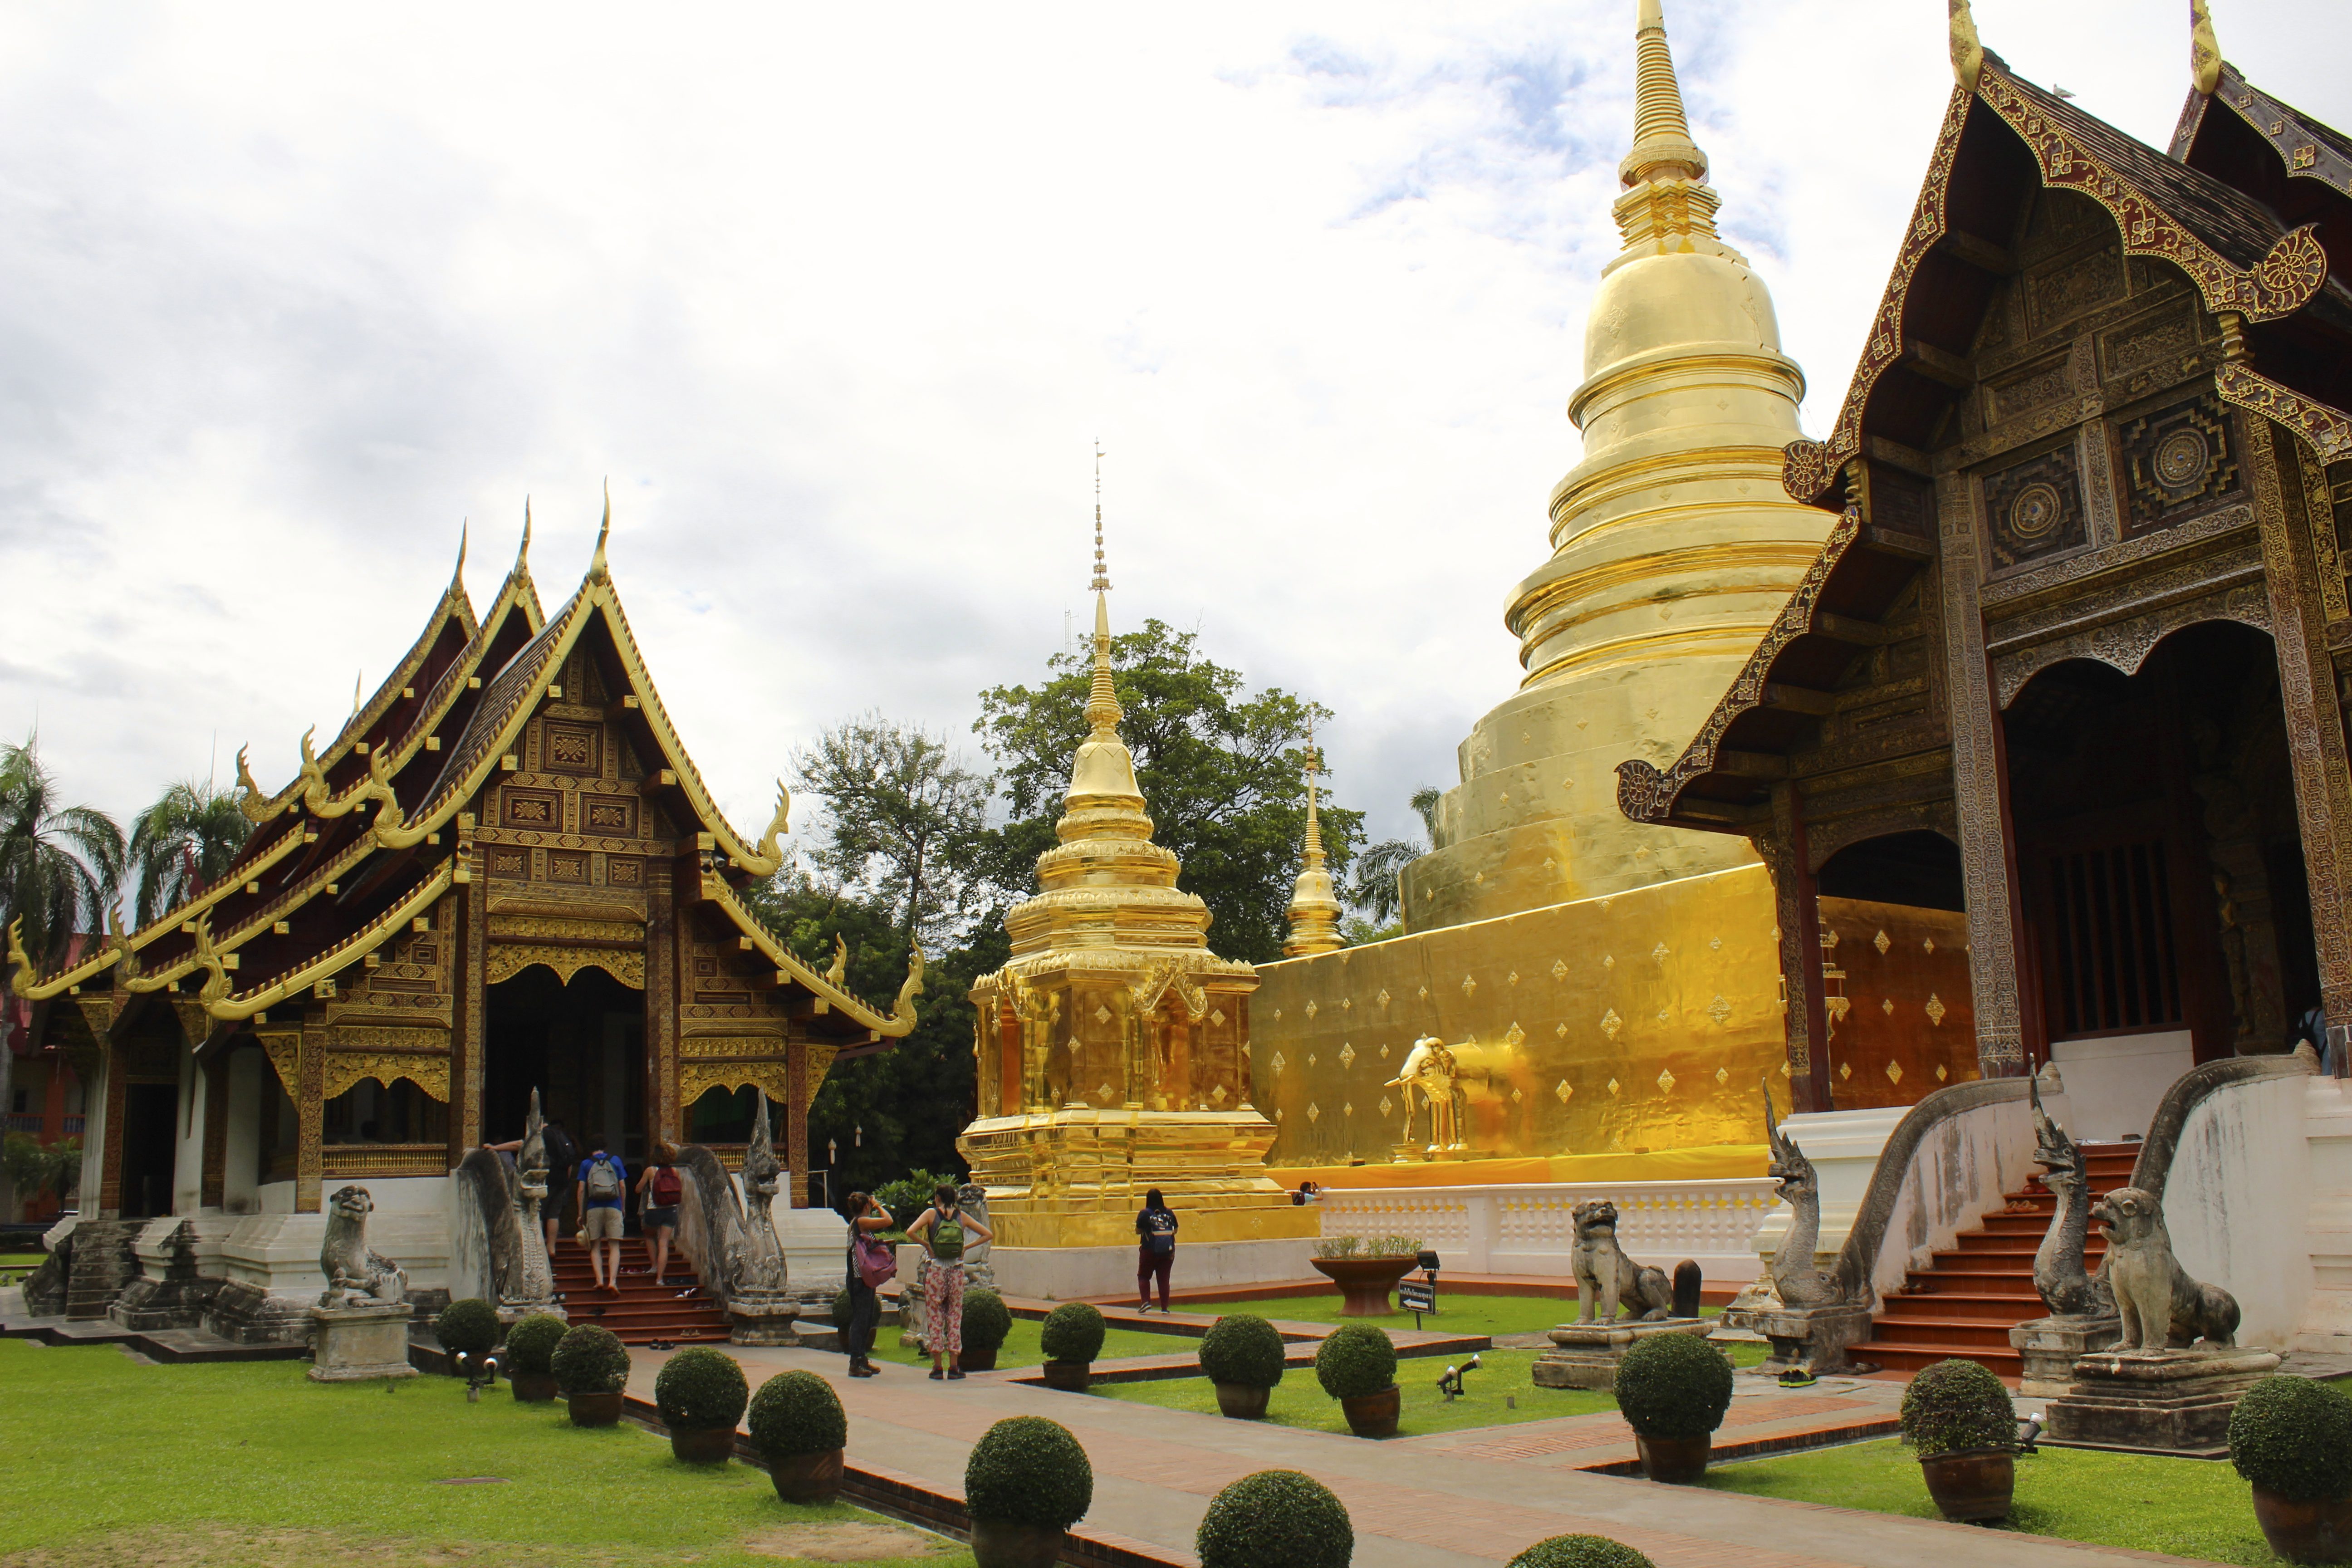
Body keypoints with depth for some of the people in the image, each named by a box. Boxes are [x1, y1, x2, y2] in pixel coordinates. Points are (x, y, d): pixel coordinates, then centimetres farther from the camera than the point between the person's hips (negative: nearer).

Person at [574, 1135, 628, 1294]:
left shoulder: (586, 1164, 5)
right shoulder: (615, 1160, 7)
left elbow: (581, 1190, 1)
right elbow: (623, 1186, 6)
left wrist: (581, 1213, 7)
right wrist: (623, 1207, 17)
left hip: (594, 1208, 0)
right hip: (613, 1208, 0)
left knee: (595, 1247, 8)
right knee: (614, 1247, 1)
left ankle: (600, 1280, -6)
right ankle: (613, 1281, -13)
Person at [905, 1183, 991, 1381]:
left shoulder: (931, 1213, -2)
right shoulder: (961, 1216, 6)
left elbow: (910, 1232, -16)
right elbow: (989, 1235, 6)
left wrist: (926, 1245, -4)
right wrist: (966, 1247, 5)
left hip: (936, 1270, -2)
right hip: (957, 1270, 2)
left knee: (935, 1317, 4)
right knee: (955, 1316, 8)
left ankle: (937, 1367, 2)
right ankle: (954, 1367, 7)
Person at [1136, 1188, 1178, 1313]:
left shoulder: (1145, 1214, -8)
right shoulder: (1169, 1213, 2)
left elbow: (1138, 1231, -3)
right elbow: (1175, 1230, 8)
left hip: (1149, 1250, -3)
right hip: (1168, 1251, 3)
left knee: (1143, 1276, 12)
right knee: (1164, 1278, 9)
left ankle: (1146, 1301, -4)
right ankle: (1164, 1307, 7)